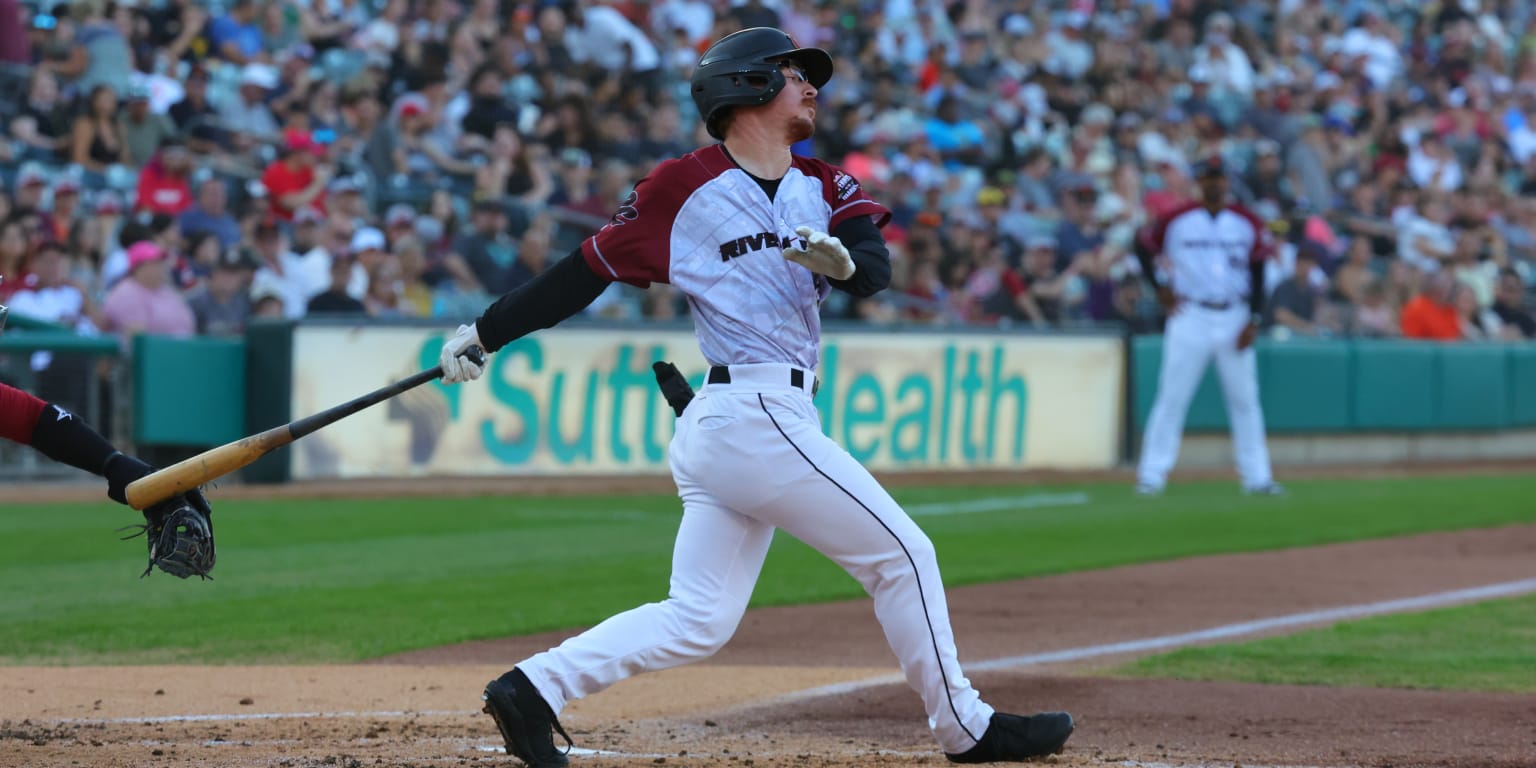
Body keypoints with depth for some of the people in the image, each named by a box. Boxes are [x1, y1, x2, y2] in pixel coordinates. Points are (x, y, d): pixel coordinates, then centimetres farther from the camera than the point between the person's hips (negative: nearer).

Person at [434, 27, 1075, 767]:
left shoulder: (825, 188, 16)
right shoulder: (684, 186, -4)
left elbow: (876, 270, 0)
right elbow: (588, 269, 1)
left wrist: (842, 259, -24)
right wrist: (484, 332, 1)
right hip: (757, 419, -8)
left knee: (697, 620, 6)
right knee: (901, 554, -1)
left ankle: (534, 687, 3)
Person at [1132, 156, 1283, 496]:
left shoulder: (1247, 223, 4)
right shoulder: (1177, 220, -1)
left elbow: (1258, 272, 6)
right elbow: (1143, 247, 10)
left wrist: (1254, 321, -2)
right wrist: (1159, 288, 1)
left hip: (1234, 320, 2)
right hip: (1190, 317, -2)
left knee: (1245, 399, 4)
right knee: (1172, 397, -4)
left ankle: (1256, 476, 9)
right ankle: (1152, 474, -1)